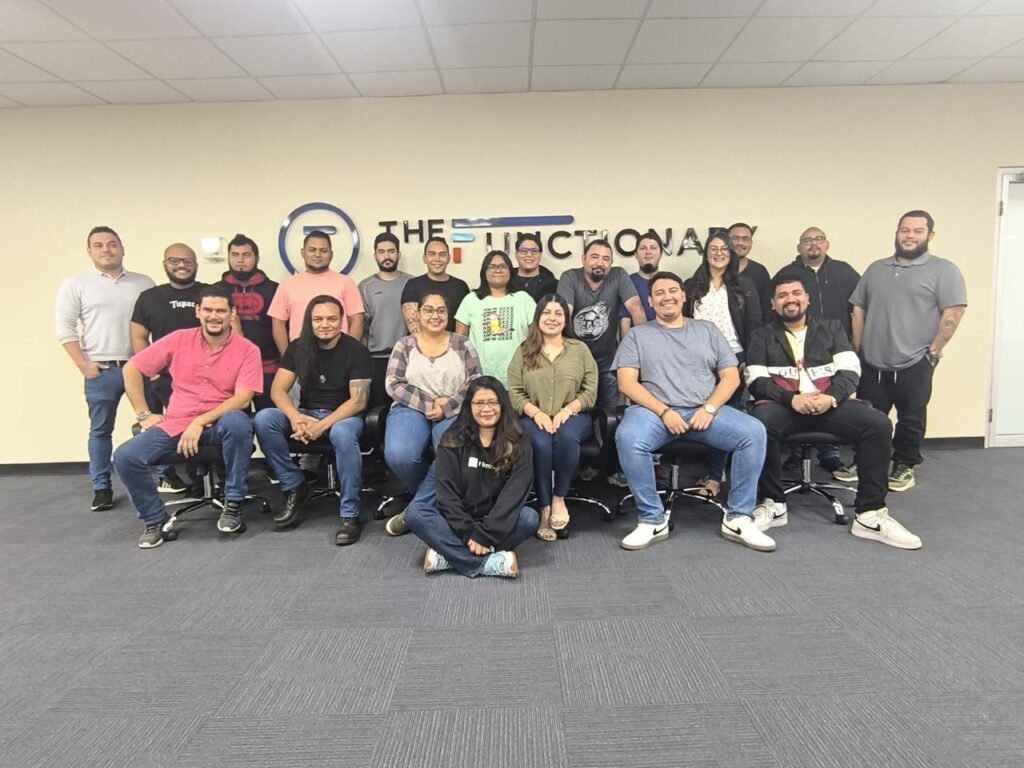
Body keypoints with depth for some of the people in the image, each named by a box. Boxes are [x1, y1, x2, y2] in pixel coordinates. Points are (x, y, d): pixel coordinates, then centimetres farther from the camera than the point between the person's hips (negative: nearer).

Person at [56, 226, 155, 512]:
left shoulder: (144, 283, 9)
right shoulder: (75, 284, 5)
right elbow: (65, 328, 1)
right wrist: (83, 364, -6)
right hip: (101, 370, -1)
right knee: (100, 430, 6)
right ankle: (101, 488, 15)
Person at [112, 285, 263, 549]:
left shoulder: (247, 350, -5)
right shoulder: (178, 340, 2)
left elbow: (243, 399, -14)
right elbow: (131, 369, 8)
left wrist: (200, 422, -21)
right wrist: (143, 414, 3)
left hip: (219, 424, -3)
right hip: (176, 424, 3)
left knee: (238, 422, -37)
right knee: (125, 457, -19)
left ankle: (233, 503, -18)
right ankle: (154, 519, 6)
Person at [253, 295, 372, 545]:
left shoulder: (356, 351, -10)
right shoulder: (298, 347, 2)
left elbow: (358, 401, -16)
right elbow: (278, 389, -4)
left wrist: (322, 426, -28)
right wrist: (295, 417, -25)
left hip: (344, 415, -4)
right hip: (306, 413, 4)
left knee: (342, 433, -39)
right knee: (263, 419, -24)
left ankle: (350, 514, -27)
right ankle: (295, 487, -8)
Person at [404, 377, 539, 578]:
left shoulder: (518, 444, -6)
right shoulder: (453, 441, -4)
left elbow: (514, 494, -15)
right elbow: (446, 492, -11)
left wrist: (484, 535, -24)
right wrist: (469, 533, -21)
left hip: (496, 522, 0)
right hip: (457, 521, 1)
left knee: (530, 518, -29)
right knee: (415, 513, -25)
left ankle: (448, 554, -28)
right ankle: (489, 562, -35)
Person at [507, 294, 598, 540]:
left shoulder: (580, 349, 10)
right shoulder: (524, 351, 10)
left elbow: (590, 391, 3)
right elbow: (514, 393, 3)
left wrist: (566, 411, -13)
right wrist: (537, 413, -14)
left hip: (572, 415, 0)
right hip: (534, 417, 0)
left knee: (566, 438, -34)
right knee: (541, 444, -33)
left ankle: (559, 498, -12)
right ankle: (544, 509, -18)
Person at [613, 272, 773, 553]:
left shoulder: (707, 330, 19)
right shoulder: (637, 335, 12)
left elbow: (731, 376, 11)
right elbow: (626, 382, -1)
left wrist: (709, 408, -8)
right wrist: (664, 412, -14)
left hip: (705, 410, 2)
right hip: (655, 411, -2)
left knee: (753, 431, -24)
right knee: (627, 437, -35)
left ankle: (738, 518, -9)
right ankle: (653, 520, -17)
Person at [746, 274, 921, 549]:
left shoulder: (831, 327, 19)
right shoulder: (762, 336, 14)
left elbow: (850, 370, 6)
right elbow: (757, 381, 0)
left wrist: (831, 397, -16)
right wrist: (792, 399, -18)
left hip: (831, 402, 2)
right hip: (783, 403, -2)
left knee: (879, 424, -25)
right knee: (760, 423, -36)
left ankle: (869, 514, -15)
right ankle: (774, 504, -17)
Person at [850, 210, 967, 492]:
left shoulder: (943, 270, -2)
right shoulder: (876, 269, 13)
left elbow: (954, 313, -9)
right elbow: (858, 310, 14)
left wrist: (933, 352, -11)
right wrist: (857, 349, 8)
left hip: (914, 364, -4)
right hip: (871, 364, 4)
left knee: (911, 420, 7)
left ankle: (904, 466, 23)